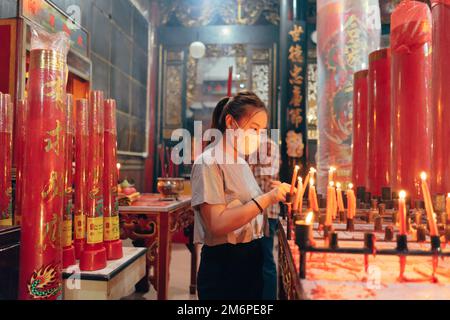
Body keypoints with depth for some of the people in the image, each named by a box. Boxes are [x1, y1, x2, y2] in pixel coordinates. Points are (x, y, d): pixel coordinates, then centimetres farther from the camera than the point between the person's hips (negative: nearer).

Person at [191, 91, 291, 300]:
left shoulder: (241, 162, 11)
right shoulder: (209, 162, -15)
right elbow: (217, 224, -23)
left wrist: (275, 195, -1)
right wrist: (266, 199, -24)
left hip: (252, 260, 8)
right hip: (224, 265, -8)